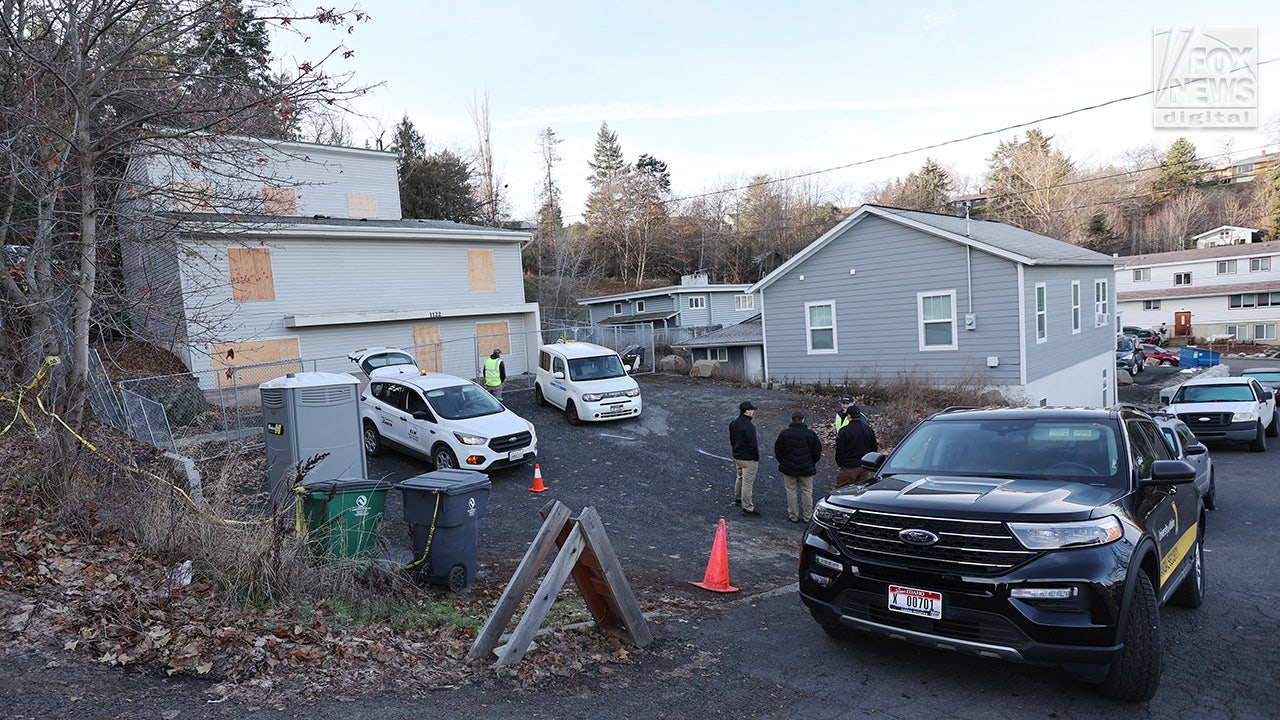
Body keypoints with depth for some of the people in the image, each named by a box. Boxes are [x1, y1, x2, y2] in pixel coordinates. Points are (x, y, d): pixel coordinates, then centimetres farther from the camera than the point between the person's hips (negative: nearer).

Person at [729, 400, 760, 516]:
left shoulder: (733, 423, 3)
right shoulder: (748, 427, -26)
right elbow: (752, 445, -23)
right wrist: (756, 458, -11)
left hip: (737, 456, 9)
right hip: (748, 459, -9)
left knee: (740, 478, 27)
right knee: (747, 483, -1)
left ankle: (738, 498, 45)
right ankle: (747, 508, 6)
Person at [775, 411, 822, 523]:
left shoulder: (784, 433, -7)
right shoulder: (811, 434, -8)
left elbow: (778, 451, -1)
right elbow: (818, 450, 0)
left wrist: (783, 463, 14)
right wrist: (812, 463, 15)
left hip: (789, 468, 0)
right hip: (807, 469, 0)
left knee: (791, 491, 9)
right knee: (807, 492, 10)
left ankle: (793, 515, 14)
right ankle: (807, 516, 16)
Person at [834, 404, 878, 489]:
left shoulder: (843, 431, -13)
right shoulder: (869, 429, 4)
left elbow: (839, 451, -10)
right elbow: (874, 449, 11)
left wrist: (839, 464, 4)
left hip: (848, 467, -5)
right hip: (865, 468, 5)